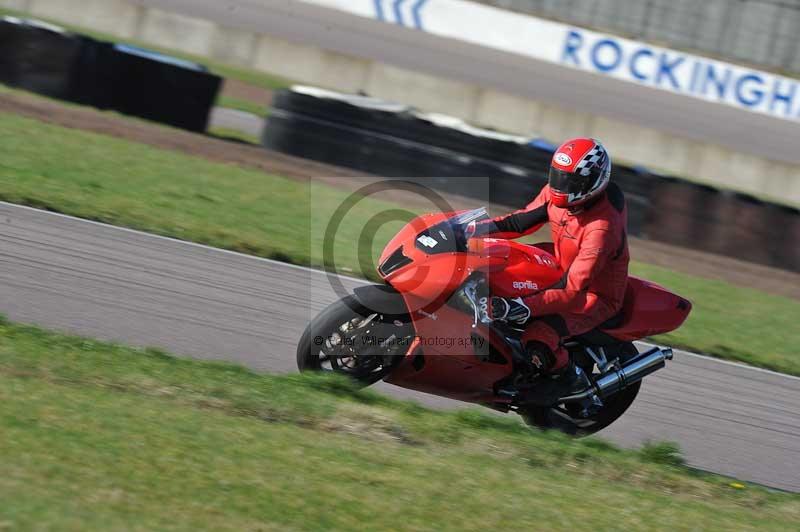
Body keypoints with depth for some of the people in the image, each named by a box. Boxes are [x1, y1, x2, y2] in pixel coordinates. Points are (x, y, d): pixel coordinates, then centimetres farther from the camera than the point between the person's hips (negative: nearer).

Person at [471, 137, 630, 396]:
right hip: (561, 271, 9)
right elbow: (522, 221, 4)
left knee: (538, 341, -31)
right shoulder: (555, 193, -11)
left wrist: (522, 307, -47)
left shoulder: (602, 228, -34)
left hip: (596, 295, -9)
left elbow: (572, 292, -38)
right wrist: (473, 229, -10)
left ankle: (575, 384, -4)